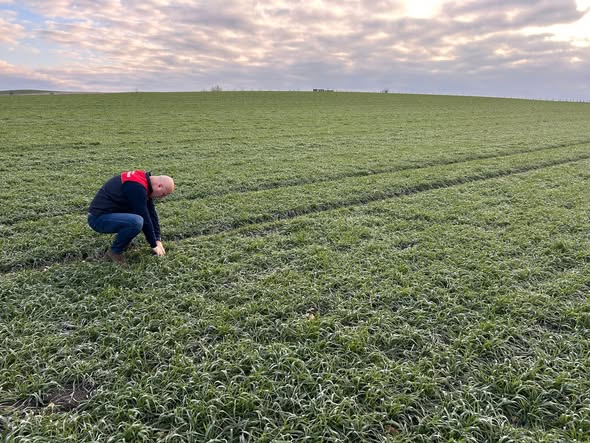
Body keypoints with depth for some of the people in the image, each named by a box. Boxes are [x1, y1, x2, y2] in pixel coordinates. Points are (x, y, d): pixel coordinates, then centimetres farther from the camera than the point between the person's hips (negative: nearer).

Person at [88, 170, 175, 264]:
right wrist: (154, 245, -12)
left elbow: (151, 213, 9)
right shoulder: (136, 187, -25)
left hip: (109, 212, 10)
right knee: (136, 221, -33)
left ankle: (122, 241, 13)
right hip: (99, 218, -10)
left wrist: (158, 239, 8)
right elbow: (145, 219, -22)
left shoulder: (144, 180, 5)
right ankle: (114, 252, -9)